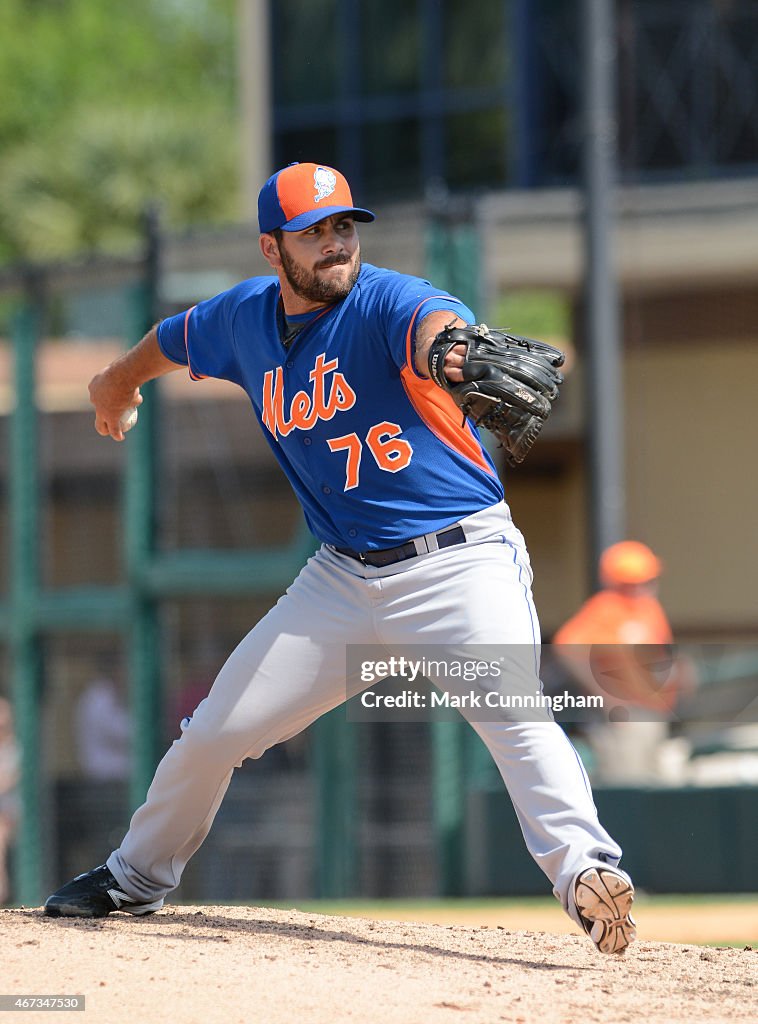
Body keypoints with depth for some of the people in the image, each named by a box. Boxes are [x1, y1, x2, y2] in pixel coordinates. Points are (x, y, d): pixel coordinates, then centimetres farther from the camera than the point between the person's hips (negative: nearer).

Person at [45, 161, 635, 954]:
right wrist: (117, 383, 47)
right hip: (343, 581, 6)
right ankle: (137, 876, 32)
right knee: (215, 731, 10)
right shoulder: (246, 319, 3)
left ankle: (587, 872, -38)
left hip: (460, 562, -6)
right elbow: (172, 341, 26)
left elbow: (433, 323, -42)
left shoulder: (385, 303, -16)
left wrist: (453, 354, -67)